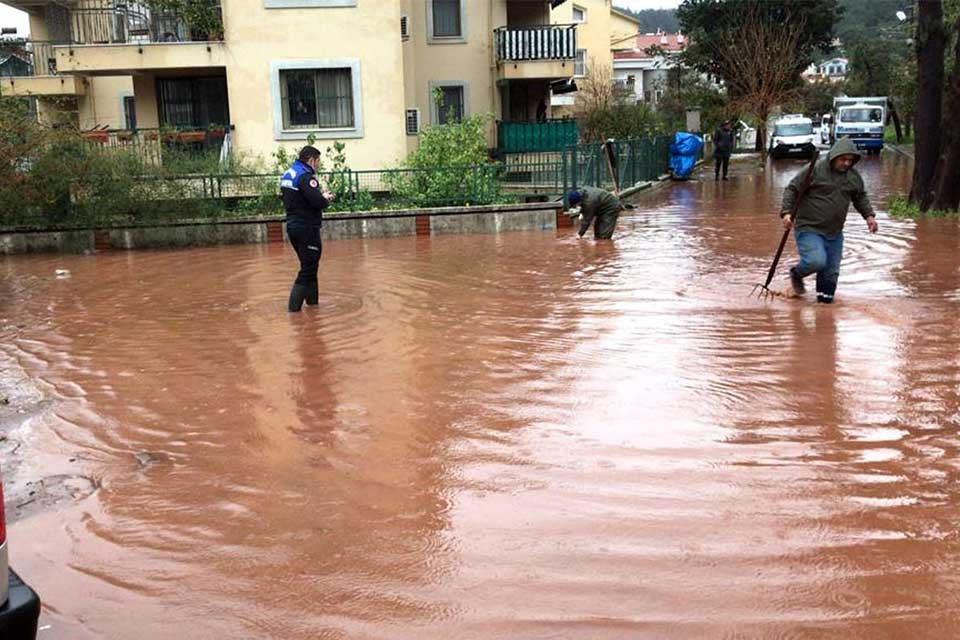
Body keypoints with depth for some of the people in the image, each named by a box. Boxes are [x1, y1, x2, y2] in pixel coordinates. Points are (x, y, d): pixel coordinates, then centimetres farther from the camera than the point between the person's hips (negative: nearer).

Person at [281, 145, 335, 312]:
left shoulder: (287, 174, 13)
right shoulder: (305, 176, -16)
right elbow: (318, 202, -24)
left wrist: (321, 195, 9)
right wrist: (326, 198, -3)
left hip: (293, 227, 10)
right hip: (307, 228, -10)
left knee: (309, 267, 19)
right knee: (308, 271, -6)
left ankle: (312, 303, 27)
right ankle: (293, 308, -10)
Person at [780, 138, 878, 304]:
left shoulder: (854, 176, 8)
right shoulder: (814, 170, -11)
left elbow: (860, 197, 23)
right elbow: (792, 190, -8)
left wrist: (869, 215, 9)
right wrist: (786, 212, -20)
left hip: (834, 233, 6)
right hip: (809, 228, -6)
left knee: (831, 270, 6)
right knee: (817, 261, -23)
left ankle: (825, 297, 24)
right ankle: (796, 274, 7)